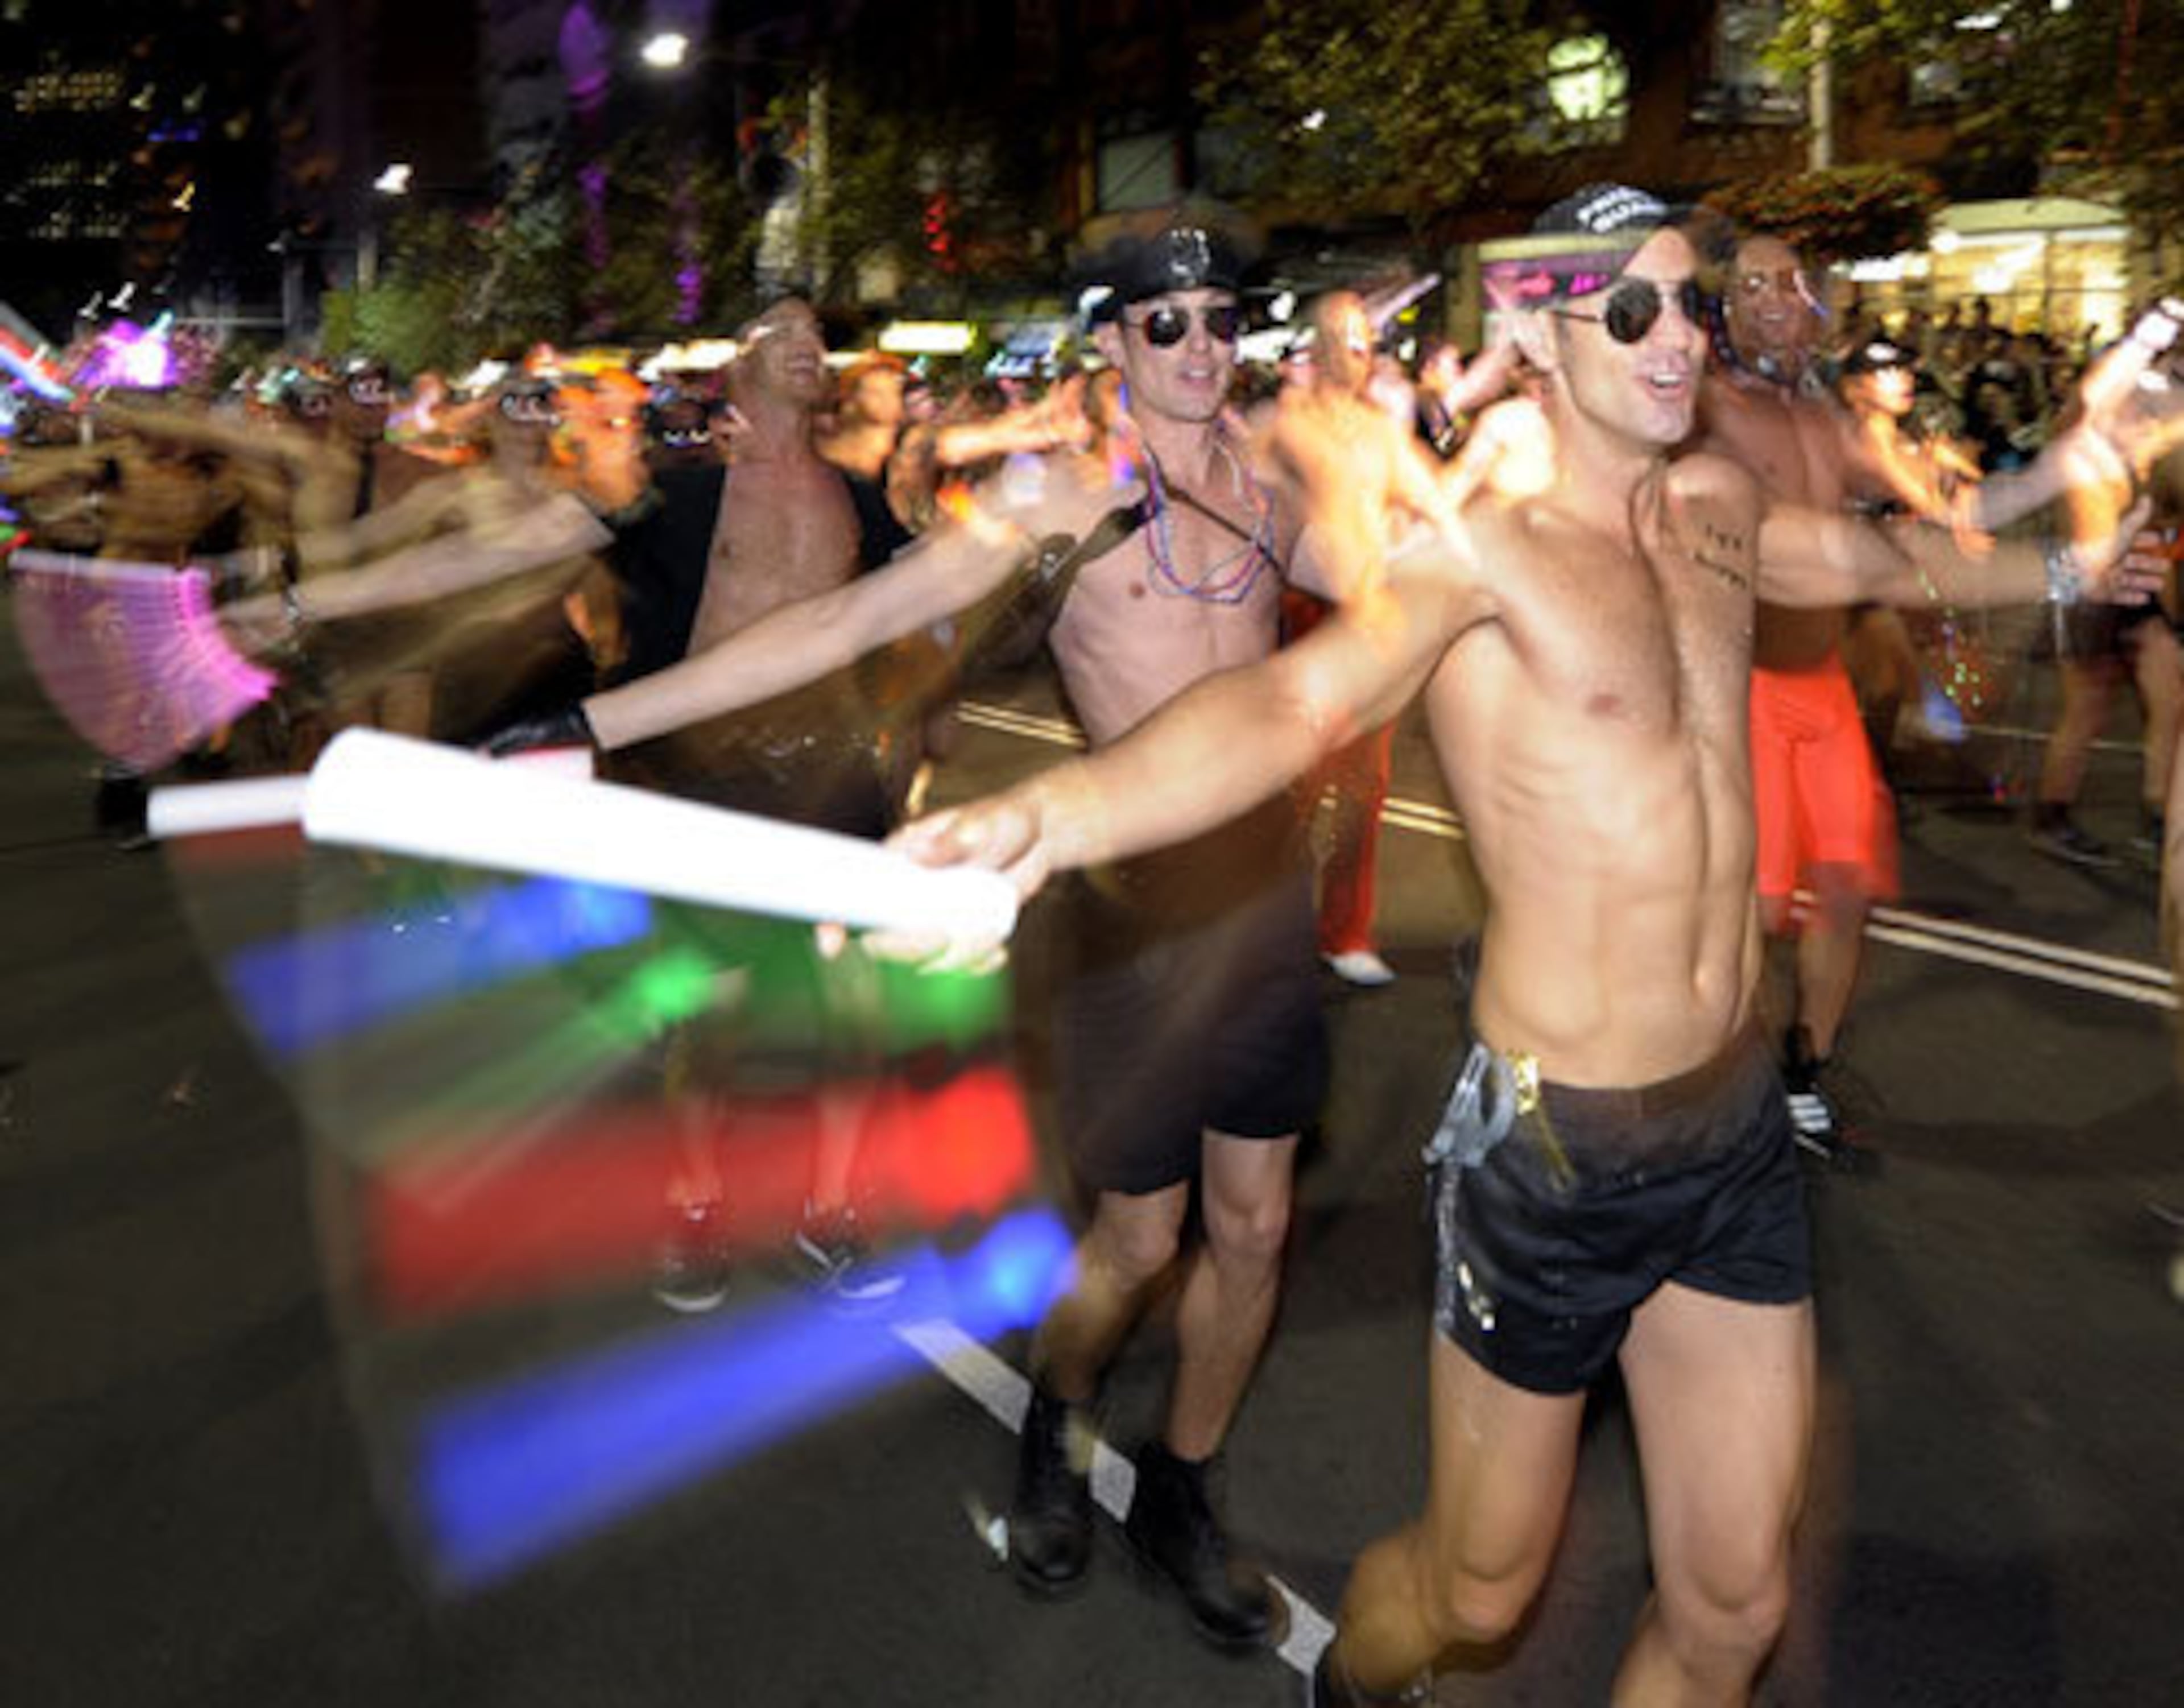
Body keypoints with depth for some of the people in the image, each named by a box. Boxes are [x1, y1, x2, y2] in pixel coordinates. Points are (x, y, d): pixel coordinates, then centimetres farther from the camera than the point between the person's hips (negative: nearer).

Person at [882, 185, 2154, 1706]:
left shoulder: (1718, 506, 8)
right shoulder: (1476, 544, -14)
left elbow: (1875, 558, 30)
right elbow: (1298, 696, -33)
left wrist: (2055, 567, 47)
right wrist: (1053, 813, -52)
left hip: (1739, 1123, 6)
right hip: (1554, 1144, -6)